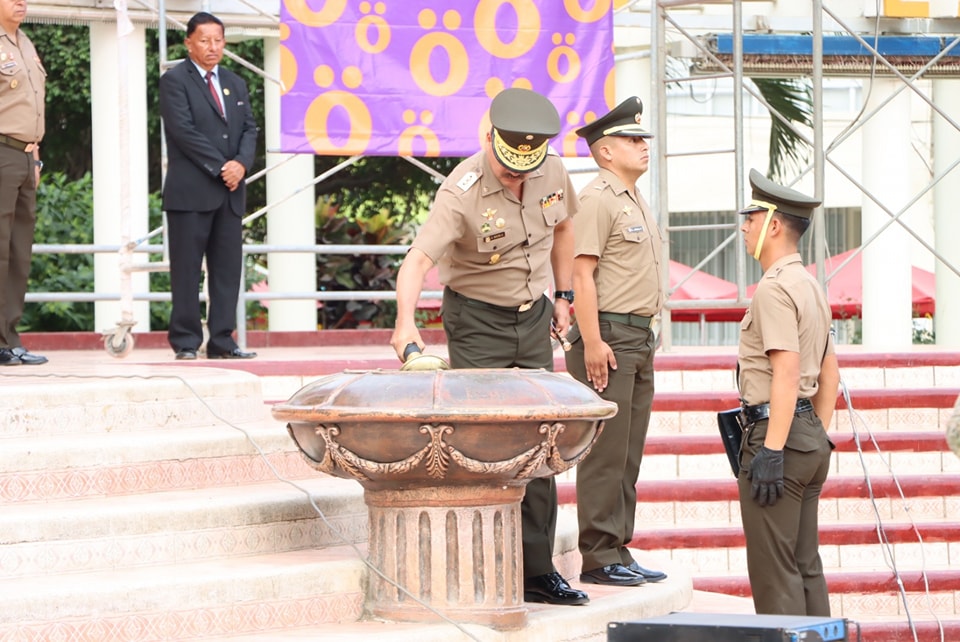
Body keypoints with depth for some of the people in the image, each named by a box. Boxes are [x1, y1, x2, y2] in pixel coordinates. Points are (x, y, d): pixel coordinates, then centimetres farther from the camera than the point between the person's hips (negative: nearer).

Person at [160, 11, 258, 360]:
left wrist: (241, 163, -7)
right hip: (191, 191, -6)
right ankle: (185, 341, -1)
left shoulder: (235, 84, 19)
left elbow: (249, 129, 13)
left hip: (231, 192, 6)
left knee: (228, 269, 3)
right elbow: (184, 131, -11)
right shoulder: (175, 81, -2)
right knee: (187, 269, -4)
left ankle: (222, 341, 6)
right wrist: (219, 167, -14)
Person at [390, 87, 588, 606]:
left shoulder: (553, 175, -6)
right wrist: (406, 322, -51)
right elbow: (418, 260, -35)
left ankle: (537, 569, 13)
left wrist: (564, 296, 16)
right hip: (477, 321, -5)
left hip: (533, 317, 5)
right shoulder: (462, 191, -24)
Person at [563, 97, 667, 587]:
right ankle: (599, 556, -7)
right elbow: (582, 274, -17)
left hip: (640, 339, 10)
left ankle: (619, 551, 15)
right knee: (605, 452, -8)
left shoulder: (634, 201, 20)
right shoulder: (596, 201, -11)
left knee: (628, 454, 11)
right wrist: (592, 342, -21)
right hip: (608, 335, -10)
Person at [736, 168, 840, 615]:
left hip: (776, 431, -10)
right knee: (806, 567, 12)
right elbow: (829, 373, 22)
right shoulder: (810, 286, 18)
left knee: (773, 572, -8)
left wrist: (772, 450, -23)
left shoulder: (774, 288, -13)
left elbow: (787, 372, -21)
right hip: (811, 437, 10)